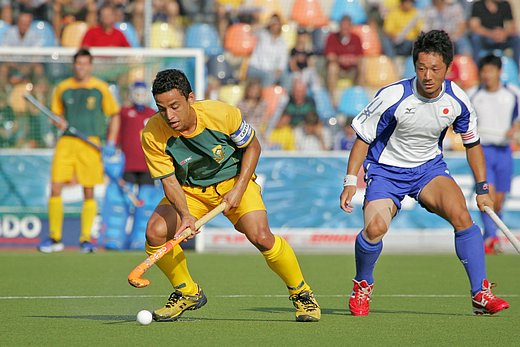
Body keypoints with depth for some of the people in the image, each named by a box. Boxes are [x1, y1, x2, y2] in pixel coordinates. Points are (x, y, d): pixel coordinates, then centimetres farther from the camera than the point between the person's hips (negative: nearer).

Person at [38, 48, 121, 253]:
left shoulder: (100, 88, 4)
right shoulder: (62, 88, 10)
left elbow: (114, 115, 9)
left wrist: (111, 143, -1)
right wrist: (59, 123, -5)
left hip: (90, 143, -2)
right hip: (66, 142, 2)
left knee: (88, 192, 0)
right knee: (55, 188, -7)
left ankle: (86, 239, 9)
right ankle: (55, 239, 4)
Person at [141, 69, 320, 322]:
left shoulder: (223, 114, -27)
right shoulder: (153, 135, -24)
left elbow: (252, 146, -8)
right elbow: (169, 181, -17)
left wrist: (239, 189, -17)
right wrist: (185, 215, -35)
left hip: (234, 180, -2)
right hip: (189, 190, 2)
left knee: (260, 236, -24)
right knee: (155, 232, -20)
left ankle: (301, 293, 1)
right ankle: (187, 293, 5)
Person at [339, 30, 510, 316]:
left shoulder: (457, 101, -11)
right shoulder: (392, 97, -22)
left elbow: (472, 143, 7)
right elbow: (363, 137, -10)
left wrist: (482, 188, 5)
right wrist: (351, 182, -14)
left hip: (430, 168, 2)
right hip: (386, 171, -2)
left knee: (460, 214, -23)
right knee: (375, 228, -24)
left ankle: (481, 294, -18)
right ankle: (362, 286, 7)